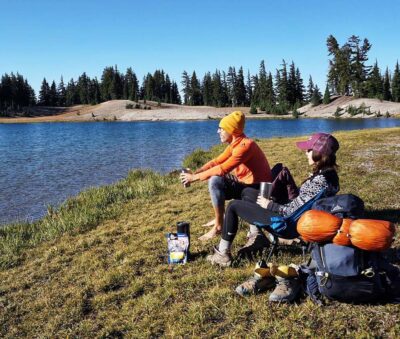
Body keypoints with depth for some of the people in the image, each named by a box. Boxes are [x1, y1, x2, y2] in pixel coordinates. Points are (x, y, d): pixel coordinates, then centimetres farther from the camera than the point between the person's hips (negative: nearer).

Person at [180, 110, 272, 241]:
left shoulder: (245, 145, -23)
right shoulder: (235, 144, 7)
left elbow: (222, 169, -28)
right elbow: (216, 162, 9)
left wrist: (195, 178, -20)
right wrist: (193, 174, -4)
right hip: (245, 184, 10)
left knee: (216, 181, -24)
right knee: (214, 177, 13)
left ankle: (219, 226, -12)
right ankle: (218, 218, 16)